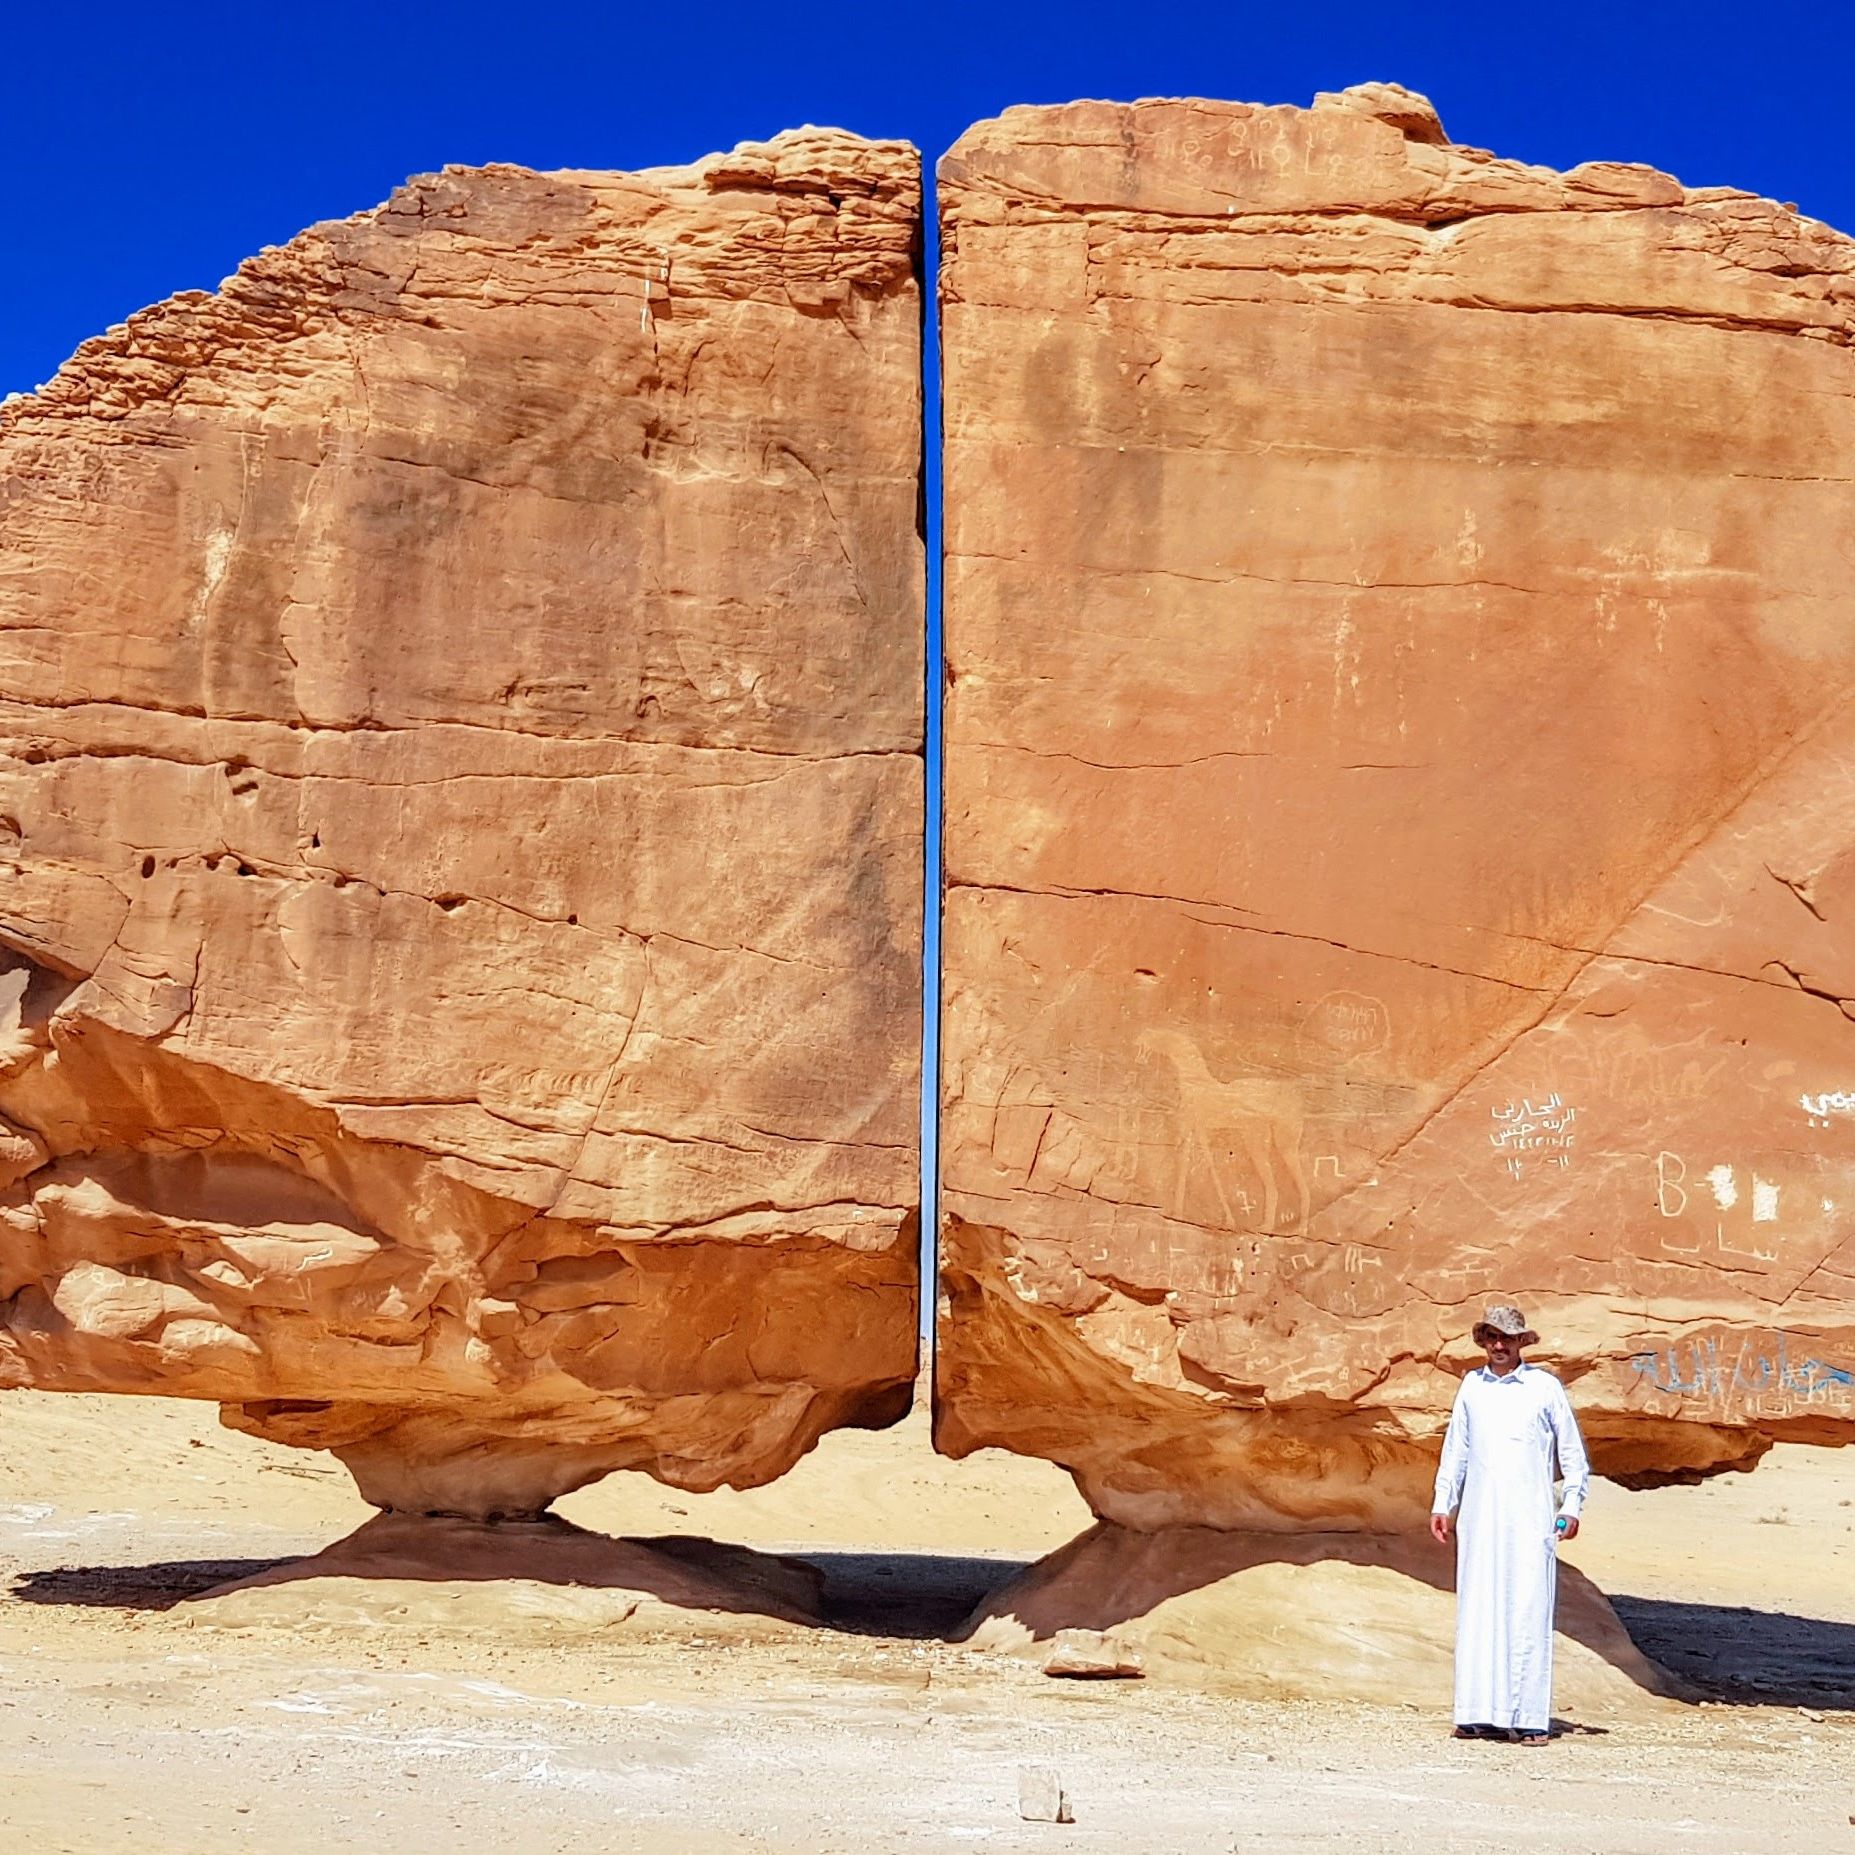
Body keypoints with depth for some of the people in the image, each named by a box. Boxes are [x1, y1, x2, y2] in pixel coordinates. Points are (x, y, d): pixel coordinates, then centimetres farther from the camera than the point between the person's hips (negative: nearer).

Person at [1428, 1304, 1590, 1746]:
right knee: (1476, 1613, 2)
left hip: (1528, 1520, -3)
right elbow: (1455, 1449, 18)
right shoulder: (1472, 1385, 11)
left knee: (1528, 1615, -6)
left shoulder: (1545, 1387, 2)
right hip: (1479, 1517, 3)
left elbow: (1572, 1452, 7)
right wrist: (1442, 1505, 15)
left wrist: (1572, 1506, -1)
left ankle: (1530, 1718, -4)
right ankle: (1479, 1713, 6)